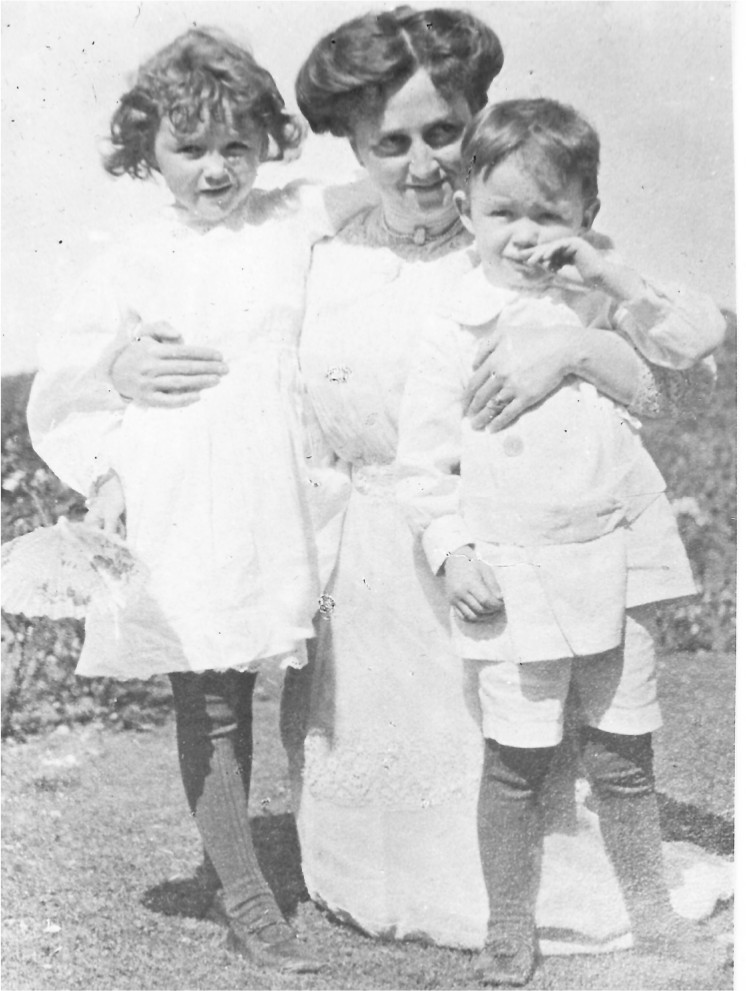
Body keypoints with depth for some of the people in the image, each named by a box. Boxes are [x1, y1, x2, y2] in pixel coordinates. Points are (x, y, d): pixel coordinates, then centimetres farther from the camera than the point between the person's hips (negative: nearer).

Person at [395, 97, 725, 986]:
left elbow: (679, 349, -1)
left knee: (624, 755, 14)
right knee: (516, 763, 6)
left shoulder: (596, 298, 6)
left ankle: (651, 914, 31)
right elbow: (422, 454, -4)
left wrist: (607, 275, -11)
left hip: (618, 557, 3)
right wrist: (452, 551, -14)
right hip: (515, 573, -3)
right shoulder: (457, 328, -4)